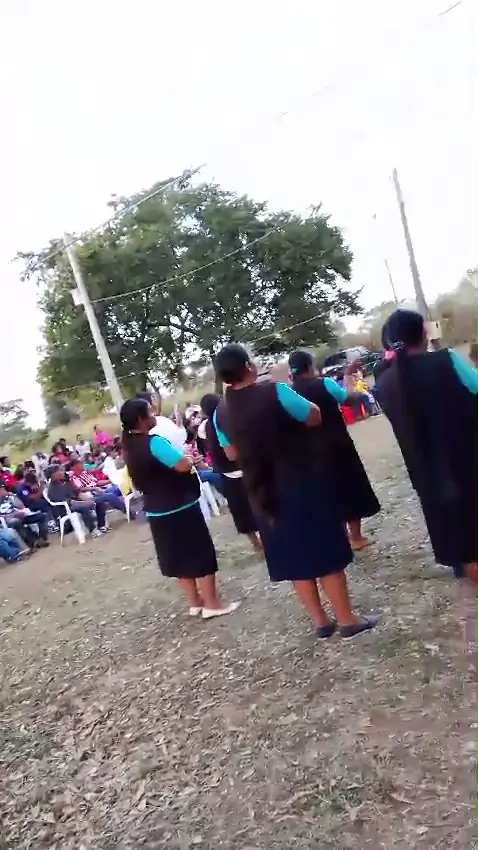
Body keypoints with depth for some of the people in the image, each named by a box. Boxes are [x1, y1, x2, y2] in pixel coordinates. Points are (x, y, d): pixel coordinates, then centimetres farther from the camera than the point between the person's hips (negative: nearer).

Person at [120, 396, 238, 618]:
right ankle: (212, 603, 8)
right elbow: (184, 464, -30)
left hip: (156, 510, 9)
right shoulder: (153, 442, -23)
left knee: (178, 555, 16)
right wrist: (188, 457, -9)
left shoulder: (129, 446, 6)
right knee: (201, 553, 2)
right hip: (180, 508, -9)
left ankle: (195, 602, 25)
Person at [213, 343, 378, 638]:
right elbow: (315, 417, -8)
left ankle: (321, 621, 24)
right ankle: (348, 619, 15)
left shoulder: (221, 413, -2)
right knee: (326, 551, 6)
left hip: (263, 492, 5)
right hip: (302, 482, -5)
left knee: (294, 558, 14)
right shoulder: (274, 392, -18)